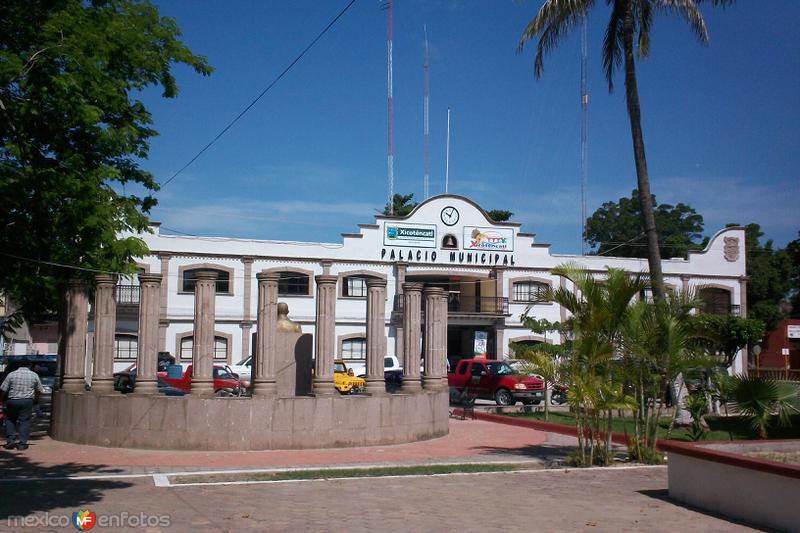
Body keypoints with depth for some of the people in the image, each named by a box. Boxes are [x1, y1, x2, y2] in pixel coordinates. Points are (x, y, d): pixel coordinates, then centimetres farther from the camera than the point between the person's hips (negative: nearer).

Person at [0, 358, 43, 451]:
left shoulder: (12, 374, 0)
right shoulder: (34, 375, 4)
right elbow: (39, 390, 11)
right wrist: (36, 400, 26)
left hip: (12, 400, 0)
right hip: (27, 401, 0)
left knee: (10, 420, 17)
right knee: (24, 421, 5)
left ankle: (10, 440, 9)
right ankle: (22, 444, 2)